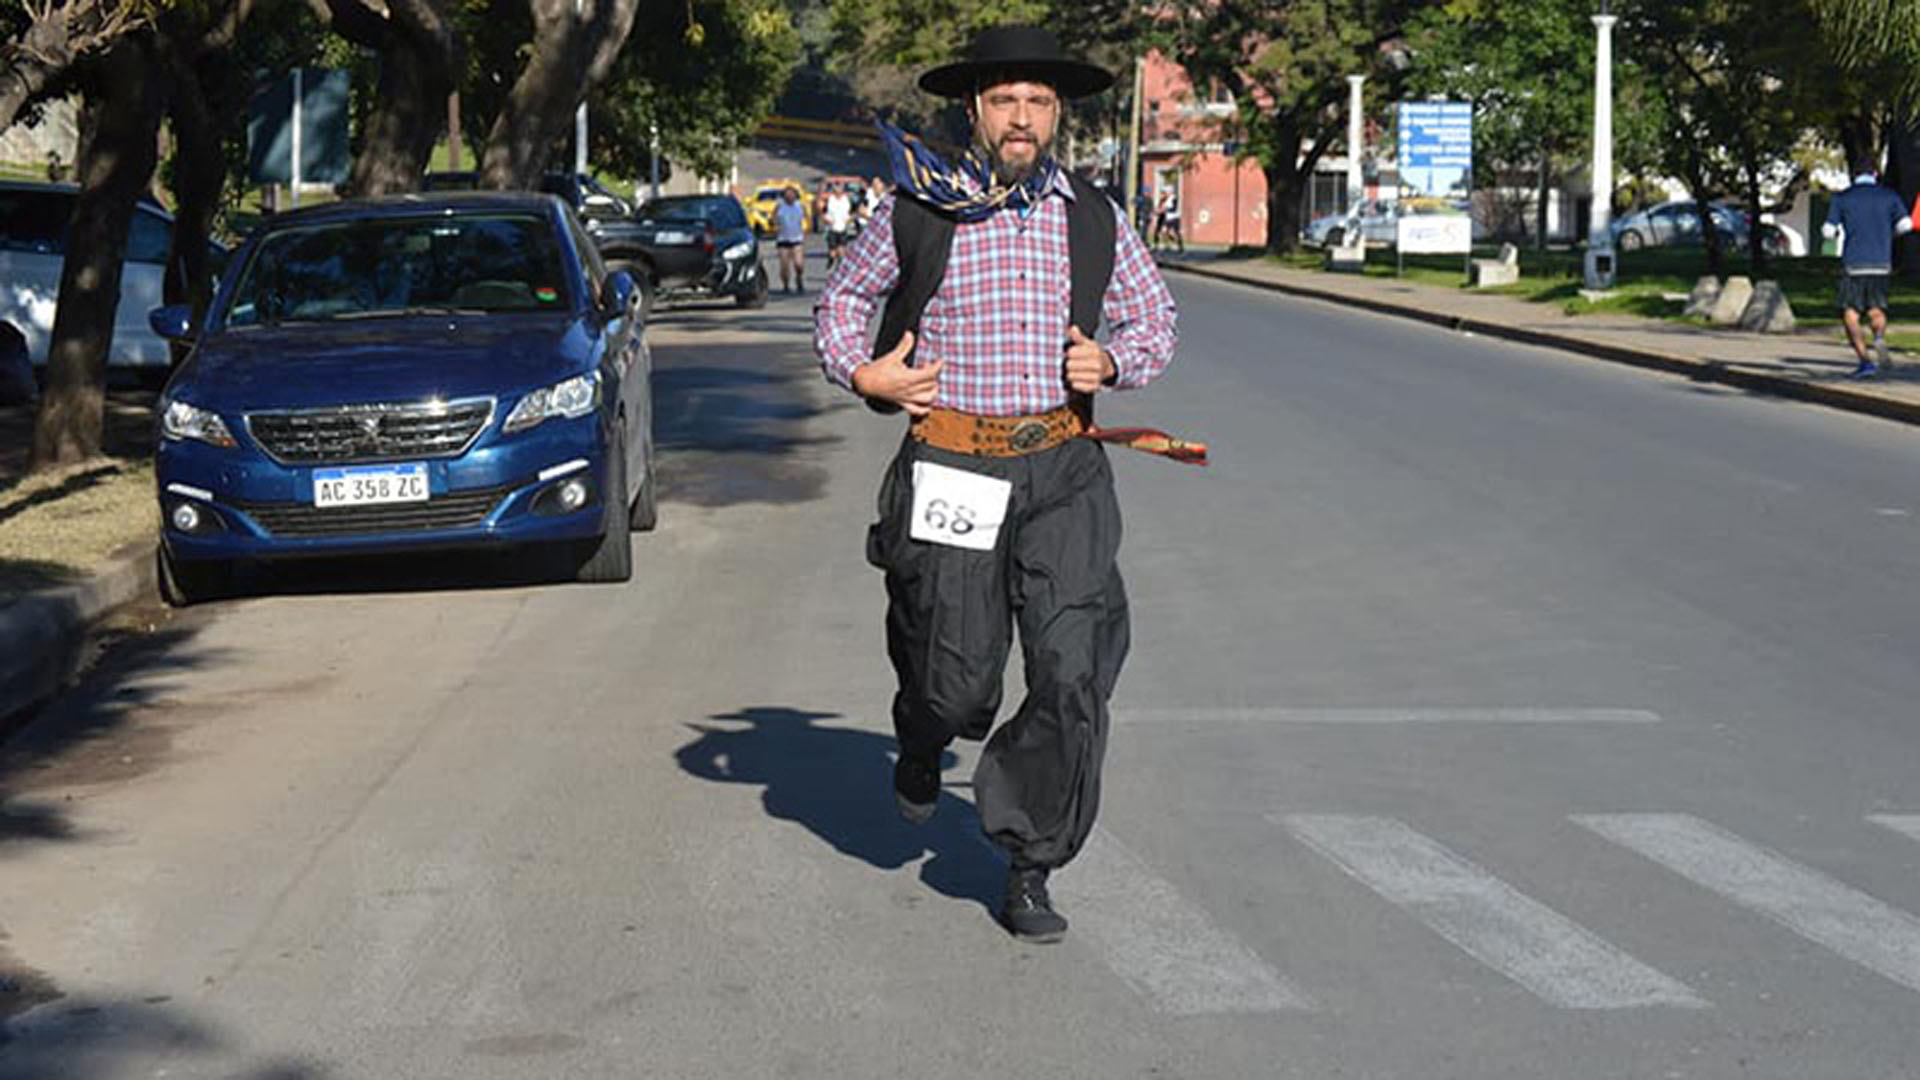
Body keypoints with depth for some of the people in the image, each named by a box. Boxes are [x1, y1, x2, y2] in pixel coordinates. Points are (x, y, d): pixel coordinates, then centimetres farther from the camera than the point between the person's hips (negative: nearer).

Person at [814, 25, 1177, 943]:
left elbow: (1155, 320, 19)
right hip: (949, 468, -1)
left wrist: (1113, 362, -2)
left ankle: (1028, 873, 4)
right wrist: (857, 370, -1)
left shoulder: (1093, 221, 7)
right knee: (955, 681, 1)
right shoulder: (919, 212, 2)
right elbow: (845, 295, 17)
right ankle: (921, 744, 40)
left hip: (1062, 471, 2)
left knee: (1075, 674, -9)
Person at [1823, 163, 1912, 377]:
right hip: (1881, 263, 2)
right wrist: (1889, 233, 18)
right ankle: (1879, 338, -19)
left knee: (1850, 314, 3)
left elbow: (1828, 231, 0)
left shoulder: (1842, 198, 3)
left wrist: (1835, 231, 24)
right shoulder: (1889, 195, 7)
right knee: (1876, 310, 14)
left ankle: (1864, 360, -12)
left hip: (1853, 264, -2)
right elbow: (1905, 224, -3)